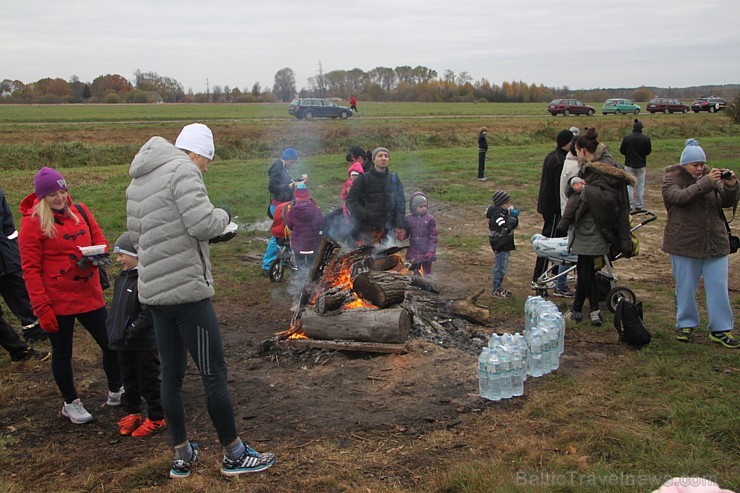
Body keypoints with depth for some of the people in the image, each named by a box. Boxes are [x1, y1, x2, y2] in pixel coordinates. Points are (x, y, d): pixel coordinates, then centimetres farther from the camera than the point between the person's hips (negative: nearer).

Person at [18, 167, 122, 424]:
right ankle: (71, 403, 30)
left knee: (111, 344, 11)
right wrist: (42, 308, -15)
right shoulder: (32, 221, -10)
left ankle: (116, 392, 32)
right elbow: (30, 269, -11)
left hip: (89, 295, 5)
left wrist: (94, 255, -14)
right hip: (57, 302, -4)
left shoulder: (80, 210, 3)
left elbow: (99, 239, 11)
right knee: (62, 353, 12)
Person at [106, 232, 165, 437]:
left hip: (144, 343, -9)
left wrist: (132, 332, -22)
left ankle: (157, 417, 16)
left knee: (148, 381, 3)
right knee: (129, 379, 20)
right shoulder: (121, 278, 10)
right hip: (123, 343, 9)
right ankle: (132, 412, 35)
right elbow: (115, 308, 19)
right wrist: (112, 329, 10)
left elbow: (148, 312, -24)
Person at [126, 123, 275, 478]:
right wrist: (223, 215, -2)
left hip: (153, 290, 9)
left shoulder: (137, 182, 16)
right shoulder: (183, 170, -11)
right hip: (187, 289, -9)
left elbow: (136, 235, 16)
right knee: (214, 373, 1)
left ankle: (182, 456, 24)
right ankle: (234, 455, 12)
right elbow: (203, 224, -21)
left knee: (171, 374, 13)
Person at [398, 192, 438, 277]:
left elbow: (433, 236, -5)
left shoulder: (430, 219, -6)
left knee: (427, 272, 8)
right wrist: (401, 236, -16)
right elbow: (405, 232, 8)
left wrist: (431, 251, -11)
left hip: (426, 253, -2)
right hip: (413, 253, 2)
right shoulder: (408, 219, -1)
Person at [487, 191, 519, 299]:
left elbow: (512, 225, 15)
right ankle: (496, 291, 6)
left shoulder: (503, 214, 11)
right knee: (500, 268, -3)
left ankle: (500, 288, 29)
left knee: (503, 267, 18)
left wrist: (513, 217, -2)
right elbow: (505, 228, -30)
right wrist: (513, 218, -22)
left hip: (504, 245, 10)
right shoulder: (496, 216, -20)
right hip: (500, 246, -10)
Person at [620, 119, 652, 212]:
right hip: (641, 165, 1)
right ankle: (639, 205, 13)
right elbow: (648, 151, 1)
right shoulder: (646, 138, -8)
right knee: (640, 185, 11)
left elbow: (622, 151, -4)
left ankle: (629, 205, 6)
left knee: (629, 184, 8)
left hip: (629, 164, -1)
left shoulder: (626, 138, -12)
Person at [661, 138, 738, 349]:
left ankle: (720, 329, 13)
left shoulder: (711, 176, 9)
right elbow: (680, 197, -23)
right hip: (684, 244, -3)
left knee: (719, 288, 4)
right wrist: (706, 183, -31)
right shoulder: (671, 179, -3)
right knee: (685, 288, 8)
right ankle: (686, 325, 24)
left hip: (715, 243, 4)